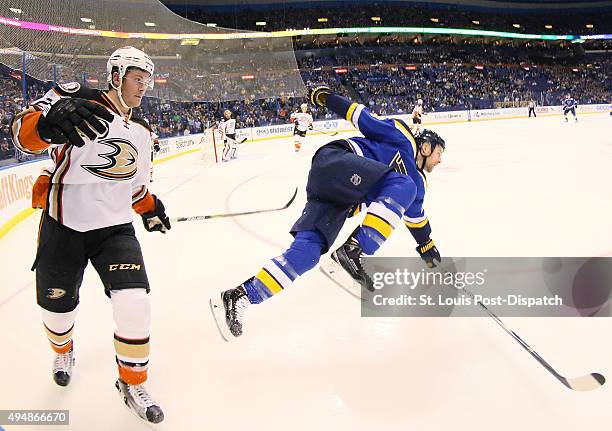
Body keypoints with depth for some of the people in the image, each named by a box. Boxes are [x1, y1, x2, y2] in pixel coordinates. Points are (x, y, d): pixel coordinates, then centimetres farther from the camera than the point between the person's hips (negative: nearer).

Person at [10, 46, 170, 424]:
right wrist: (52, 119, -44)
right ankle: (64, 351, 51)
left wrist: (149, 206, 15)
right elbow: (24, 132, -24)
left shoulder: (141, 132, 10)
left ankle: (133, 385, 9)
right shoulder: (78, 99, -10)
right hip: (63, 226, -3)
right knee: (58, 307, 14)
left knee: (134, 304, -14)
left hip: (115, 227, 3)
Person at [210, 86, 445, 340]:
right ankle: (352, 251, -33)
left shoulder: (416, 180, 28)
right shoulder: (402, 136, 9)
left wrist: (427, 247, 45)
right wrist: (326, 97, 0)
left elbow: (416, 216, 39)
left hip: (339, 199, 7)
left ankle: (239, 297, -17)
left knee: (308, 249, -12)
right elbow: (363, 118, 6)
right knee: (403, 187, -21)